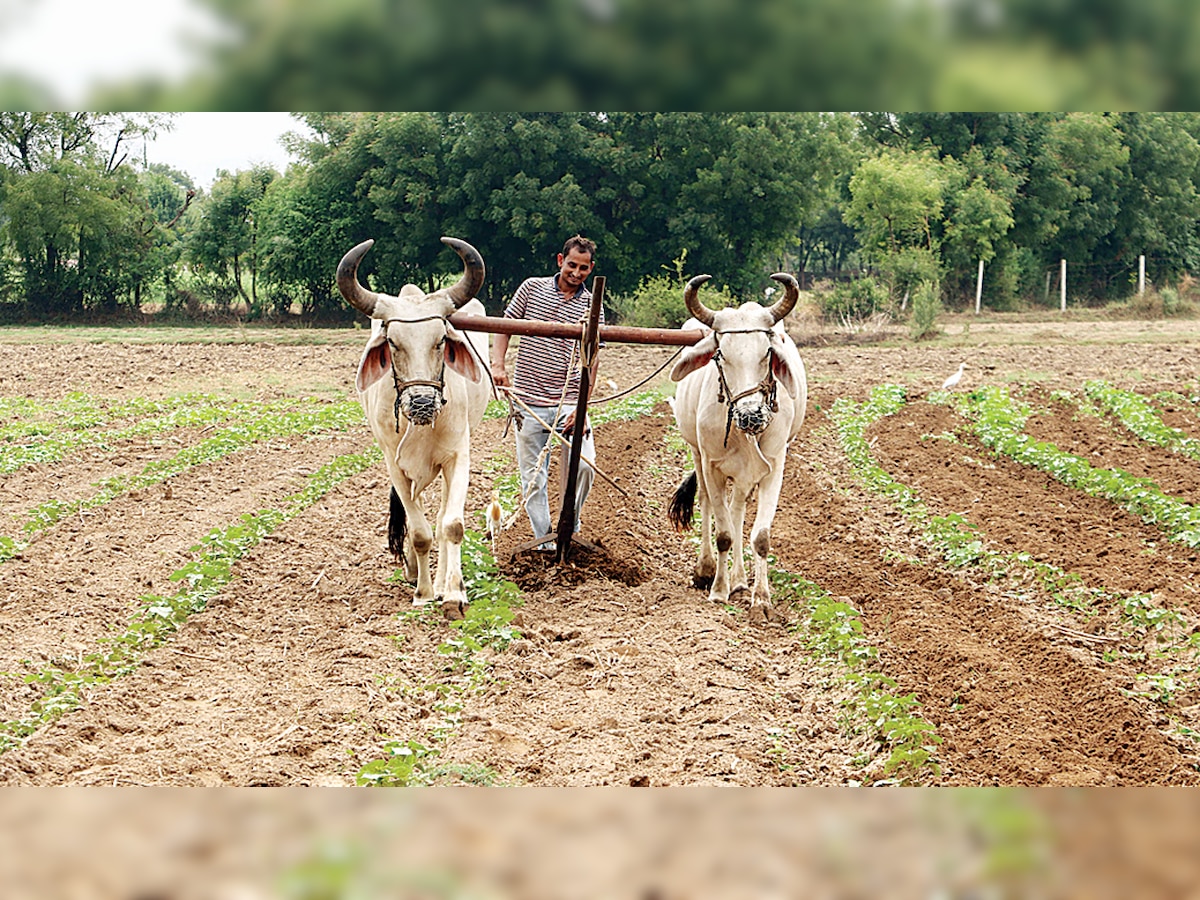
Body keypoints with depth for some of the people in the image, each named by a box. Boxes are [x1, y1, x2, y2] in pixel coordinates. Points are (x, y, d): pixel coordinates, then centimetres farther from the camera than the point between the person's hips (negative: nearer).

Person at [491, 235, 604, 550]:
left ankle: (569, 526, 7)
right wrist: (497, 364, -9)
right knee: (532, 475, 4)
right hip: (528, 401, 1)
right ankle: (544, 539, 14)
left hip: (569, 401, 0)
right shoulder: (532, 288, 4)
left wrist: (582, 406, -10)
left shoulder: (591, 307, 2)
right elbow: (504, 326, 9)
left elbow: (591, 360, -1)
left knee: (583, 465, -15)